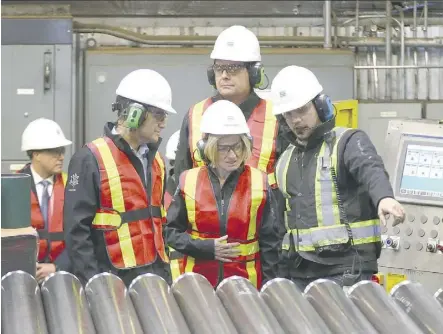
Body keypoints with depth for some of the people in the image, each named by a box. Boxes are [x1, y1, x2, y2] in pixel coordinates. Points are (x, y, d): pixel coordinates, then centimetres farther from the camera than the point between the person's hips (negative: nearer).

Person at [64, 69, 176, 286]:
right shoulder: (90, 160, -8)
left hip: (154, 278, 7)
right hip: (115, 281, -7)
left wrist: (165, 274, 15)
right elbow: (77, 232, -11)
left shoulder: (155, 160, 16)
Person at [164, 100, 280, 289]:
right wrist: (207, 248, -10)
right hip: (198, 283, 0)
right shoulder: (189, 182, -1)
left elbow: (269, 242, 2)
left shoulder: (258, 183, -1)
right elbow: (172, 232, 5)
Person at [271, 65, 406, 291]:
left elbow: (371, 170, -24)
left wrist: (383, 197, -46)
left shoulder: (348, 142, -2)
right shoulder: (285, 161, 18)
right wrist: (283, 275, 21)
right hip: (299, 273, 6)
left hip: (346, 270, -6)